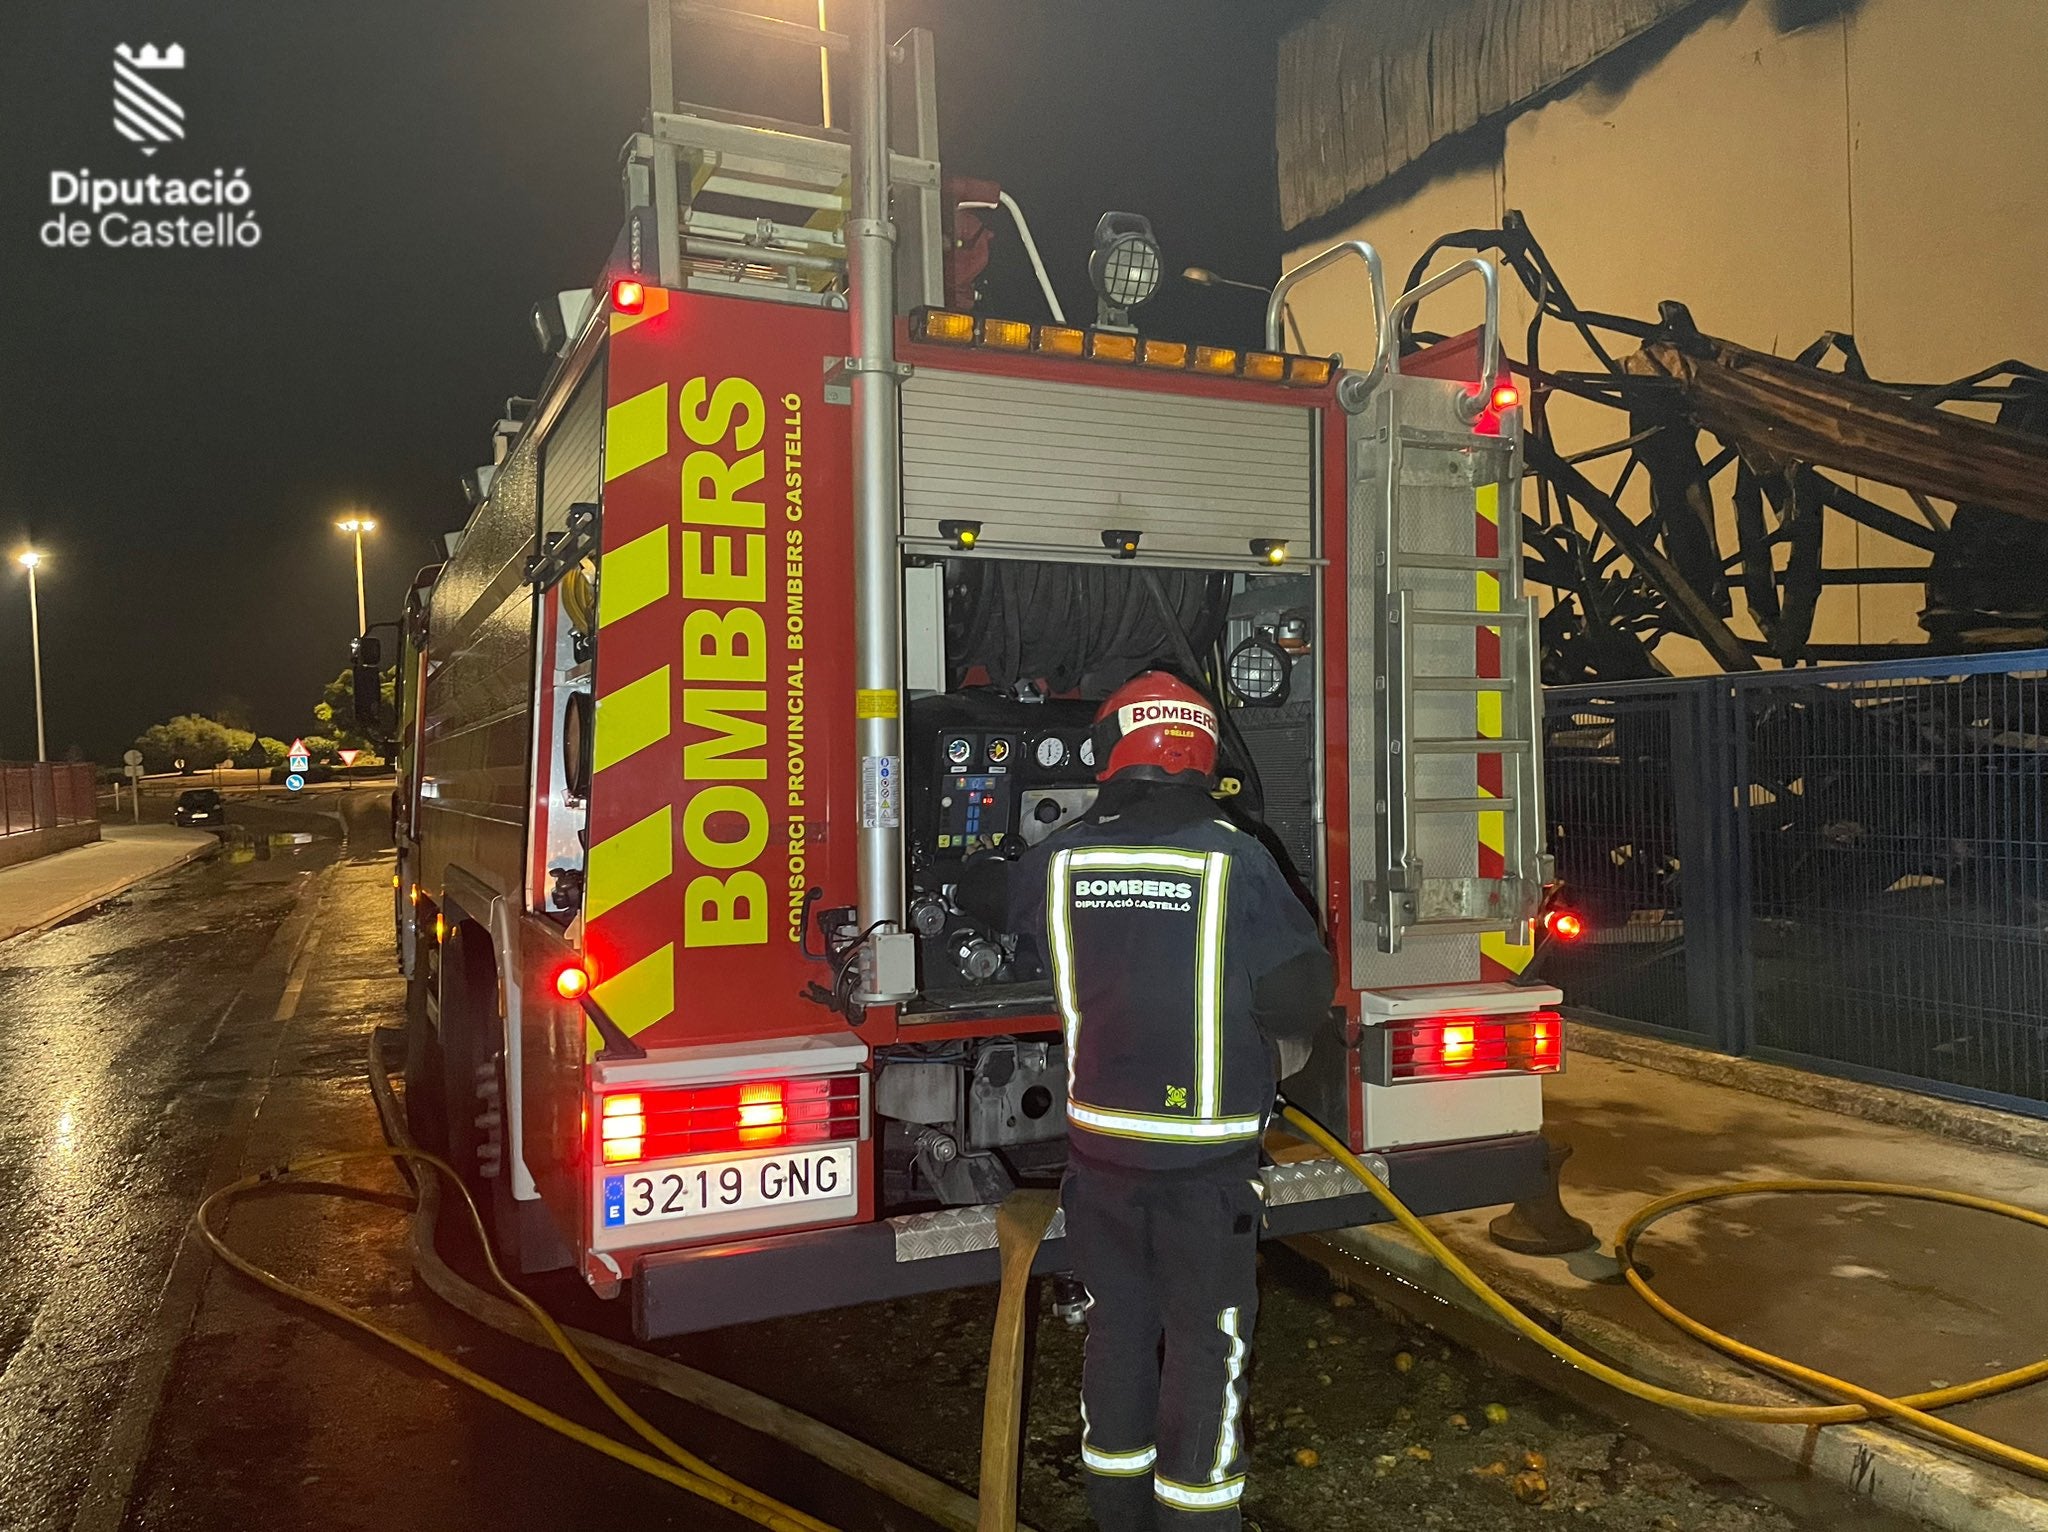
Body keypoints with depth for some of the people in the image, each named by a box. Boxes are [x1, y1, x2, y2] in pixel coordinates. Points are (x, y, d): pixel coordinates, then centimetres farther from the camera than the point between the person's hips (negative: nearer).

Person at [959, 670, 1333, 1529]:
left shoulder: (1063, 858, -1)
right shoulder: (1232, 858, -13)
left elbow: (985, 896, 19)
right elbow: (1300, 996, -13)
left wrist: (974, 877, 42)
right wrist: (1283, 1043, 10)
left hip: (1101, 1140, 4)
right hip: (1206, 1147, -4)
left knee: (1117, 1326, 18)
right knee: (1206, 1340, 9)